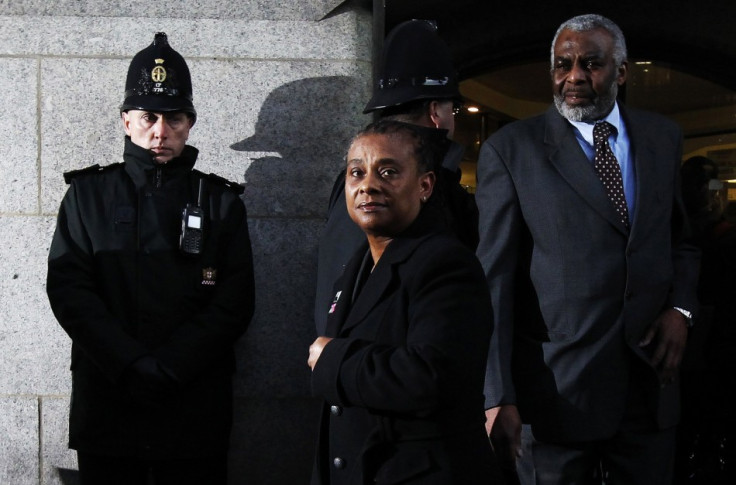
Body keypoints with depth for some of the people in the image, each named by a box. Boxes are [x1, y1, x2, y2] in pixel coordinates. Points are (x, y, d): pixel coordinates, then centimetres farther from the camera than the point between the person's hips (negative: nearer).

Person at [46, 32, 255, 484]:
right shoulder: (88, 193, 6)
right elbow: (68, 290, -3)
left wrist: (166, 367, -14)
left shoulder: (220, 201, 6)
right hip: (105, 405, 0)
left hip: (195, 409, 0)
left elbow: (235, 303, -2)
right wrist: (132, 366, -15)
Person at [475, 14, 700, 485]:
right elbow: (494, 278, -8)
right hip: (557, 390, -3)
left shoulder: (662, 138, 9)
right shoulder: (510, 149, -4)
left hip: (651, 380, 4)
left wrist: (680, 309, -1)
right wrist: (499, 396, -14)